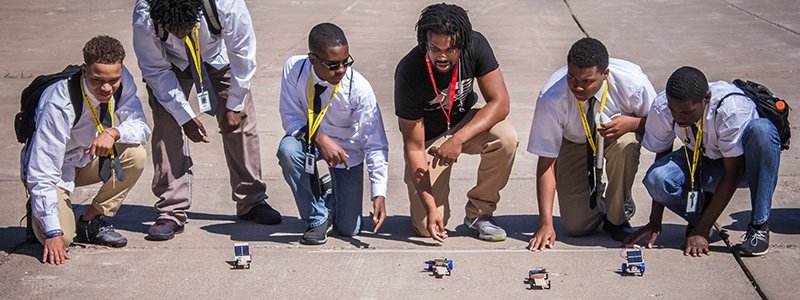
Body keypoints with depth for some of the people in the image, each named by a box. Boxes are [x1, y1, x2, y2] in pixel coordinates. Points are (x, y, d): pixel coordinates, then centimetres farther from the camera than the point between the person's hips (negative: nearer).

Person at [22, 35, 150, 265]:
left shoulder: (122, 82, -20)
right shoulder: (59, 105, -35)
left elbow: (140, 127, -14)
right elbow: (42, 174, -33)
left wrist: (114, 132, -38)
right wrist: (52, 232, -34)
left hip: (89, 158, 6)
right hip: (53, 167, -5)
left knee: (136, 155, -23)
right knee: (62, 236, -25)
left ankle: (92, 221, -3)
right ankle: (38, 210, 12)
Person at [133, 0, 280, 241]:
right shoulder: (144, 20, -38)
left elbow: (243, 55, -23)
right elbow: (156, 71, -21)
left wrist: (234, 106, -16)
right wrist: (185, 116, -23)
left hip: (218, 58, 1)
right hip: (170, 63, 0)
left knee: (241, 122, -3)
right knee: (167, 126, -15)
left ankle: (252, 202, 13)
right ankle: (171, 213, -7)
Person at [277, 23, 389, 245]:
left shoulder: (359, 88, -28)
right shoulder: (294, 69, -25)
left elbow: (375, 144, -22)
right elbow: (290, 117, -15)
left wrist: (379, 194, -28)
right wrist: (319, 138, -35)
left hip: (346, 148, -1)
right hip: (309, 137, 1)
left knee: (348, 229, -1)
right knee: (287, 149, -37)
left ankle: (332, 194, 37)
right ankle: (318, 218, -14)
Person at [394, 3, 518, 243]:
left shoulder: (476, 46, -24)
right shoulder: (408, 72, -30)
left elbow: (500, 103, -24)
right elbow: (414, 146, -25)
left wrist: (458, 139, -38)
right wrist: (430, 207, -29)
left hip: (465, 121, 3)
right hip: (428, 136, -2)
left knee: (506, 138, -32)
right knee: (428, 226, -14)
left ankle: (479, 212, -10)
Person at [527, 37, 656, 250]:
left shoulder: (631, 81, -31)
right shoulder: (551, 98, -32)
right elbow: (546, 161, -27)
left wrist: (632, 123, -37)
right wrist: (546, 223, -31)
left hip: (619, 132, 0)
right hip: (574, 144, 0)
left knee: (625, 144, -38)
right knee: (576, 227, -10)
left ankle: (617, 219, -13)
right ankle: (596, 198, 27)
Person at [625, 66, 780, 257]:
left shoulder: (731, 109, -33)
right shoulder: (661, 108, -23)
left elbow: (732, 175, -27)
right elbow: (661, 155, -8)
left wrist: (701, 231, -28)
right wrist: (655, 222, -8)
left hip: (743, 162, -2)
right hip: (700, 161, 3)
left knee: (762, 129, -37)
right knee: (656, 178, -31)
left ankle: (759, 227, -26)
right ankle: (702, 206, 3)